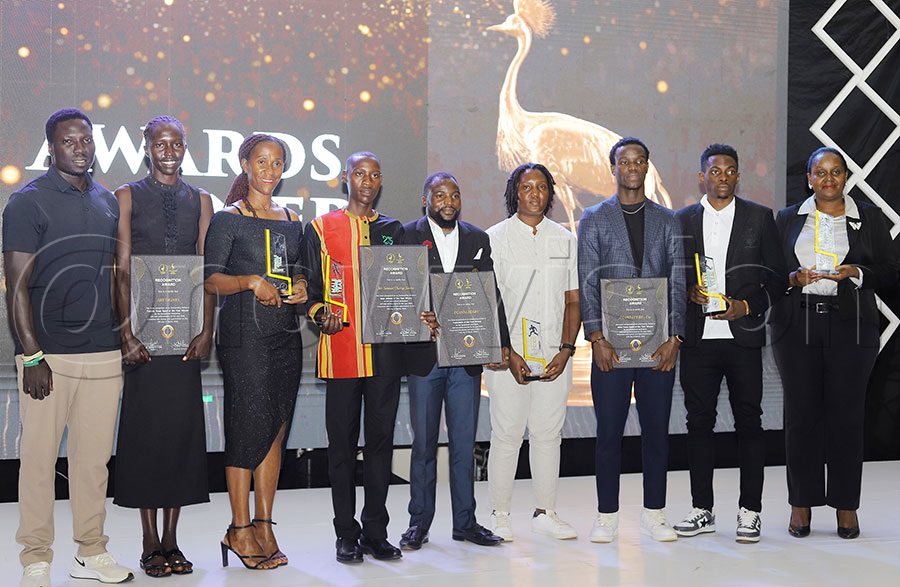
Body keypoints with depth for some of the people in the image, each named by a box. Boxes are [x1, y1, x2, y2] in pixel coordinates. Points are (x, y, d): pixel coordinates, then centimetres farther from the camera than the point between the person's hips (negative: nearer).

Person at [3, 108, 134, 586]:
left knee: (95, 457, 10)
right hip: (49, 355, -5)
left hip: (105, 354, 5)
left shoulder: (108, 201, 14)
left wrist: (125, 342, 15)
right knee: (39, 458, 2)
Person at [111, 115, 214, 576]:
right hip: (143, 328, -2)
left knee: (182, 428, 3)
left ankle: (172, 540, 12)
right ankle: (151, 543, 9)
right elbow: (122, 269, -2)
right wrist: (127, 330, -12)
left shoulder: (200, 201, 12)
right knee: (144, 429, 0)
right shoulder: (127, 197, 5)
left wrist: (206, 328, -4)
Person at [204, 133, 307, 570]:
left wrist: (301, 286, 1)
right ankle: (240, 530, 5)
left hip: (285, 333, 6)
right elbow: (210, 279, -7)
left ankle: (264, 527, 13)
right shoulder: (228, 219, 0)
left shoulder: (292, 220, 16)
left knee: (276, 431, 5)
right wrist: (251, 281, -22)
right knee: (250, 427, -6)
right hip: (244, 333, -5)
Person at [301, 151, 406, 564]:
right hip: (340, 350, -2)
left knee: (381, 438, 5)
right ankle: (347, 535, 12)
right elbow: (310, 289, 5)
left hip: (385, 352, 2)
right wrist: (321, 313, -14)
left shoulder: (393, 230, 15)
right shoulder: (320, 229, 7)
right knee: (342, 442, 2)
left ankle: (376, 532, 15)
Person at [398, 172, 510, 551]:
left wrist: (501, 343, 0)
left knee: (464, 442, 8)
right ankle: (419, 522, 16)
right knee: (424, 442, 6)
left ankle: (465, 521, 19)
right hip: (424, 355, -3)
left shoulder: (478, 239, 11)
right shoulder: (406, 237, 0)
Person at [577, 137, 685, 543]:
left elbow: (678, 281, 5)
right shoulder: (594, 218, 7)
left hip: (659, 342, 1)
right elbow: (587, 282, 0)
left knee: (657, 429, 5)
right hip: (610, 343, -1)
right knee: (609, 430, 2)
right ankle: (607, 516, 12)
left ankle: (653, 514, 16)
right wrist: (596, 337, -10)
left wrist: (675, 337, -7)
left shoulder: (667, 221, 11)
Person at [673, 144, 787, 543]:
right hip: (698, 339, 1)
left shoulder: (760, 218, 7)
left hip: (743, 337, -1)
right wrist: (690, 293, -8)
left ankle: (749, 511, 11)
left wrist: (745, 306, -10)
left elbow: (777, 279, 5)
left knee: (749, 423, 1)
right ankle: (702, 510, 15)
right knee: (699, 423, 5)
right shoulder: (682, 221, 10)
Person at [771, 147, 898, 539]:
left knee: (847, 414, -2)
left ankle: (846, 506, 8)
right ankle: (801, 505, 9)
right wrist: (794, 278, -9)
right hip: (797, 326, 1)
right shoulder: (788, 219, 12)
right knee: (800, 414, 0)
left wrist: (854, 273, -10)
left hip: (851, 326, 0)